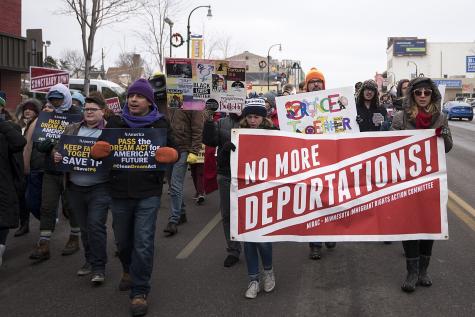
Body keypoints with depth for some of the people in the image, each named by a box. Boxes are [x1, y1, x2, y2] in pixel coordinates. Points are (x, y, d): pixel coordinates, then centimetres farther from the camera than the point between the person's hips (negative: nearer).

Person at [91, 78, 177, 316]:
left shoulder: (160, 124, 1)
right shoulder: (115, 122, 5)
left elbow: (172, 152, 4)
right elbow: (99, 150, 8)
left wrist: (169, 155, -19)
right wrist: (97, 150, -16)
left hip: (148, 192, -2)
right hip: (119, 192, 3)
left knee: (143, 242, -7)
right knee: (123, 239, 17)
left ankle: (139, 292, 5)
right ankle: (129, 271, 46)